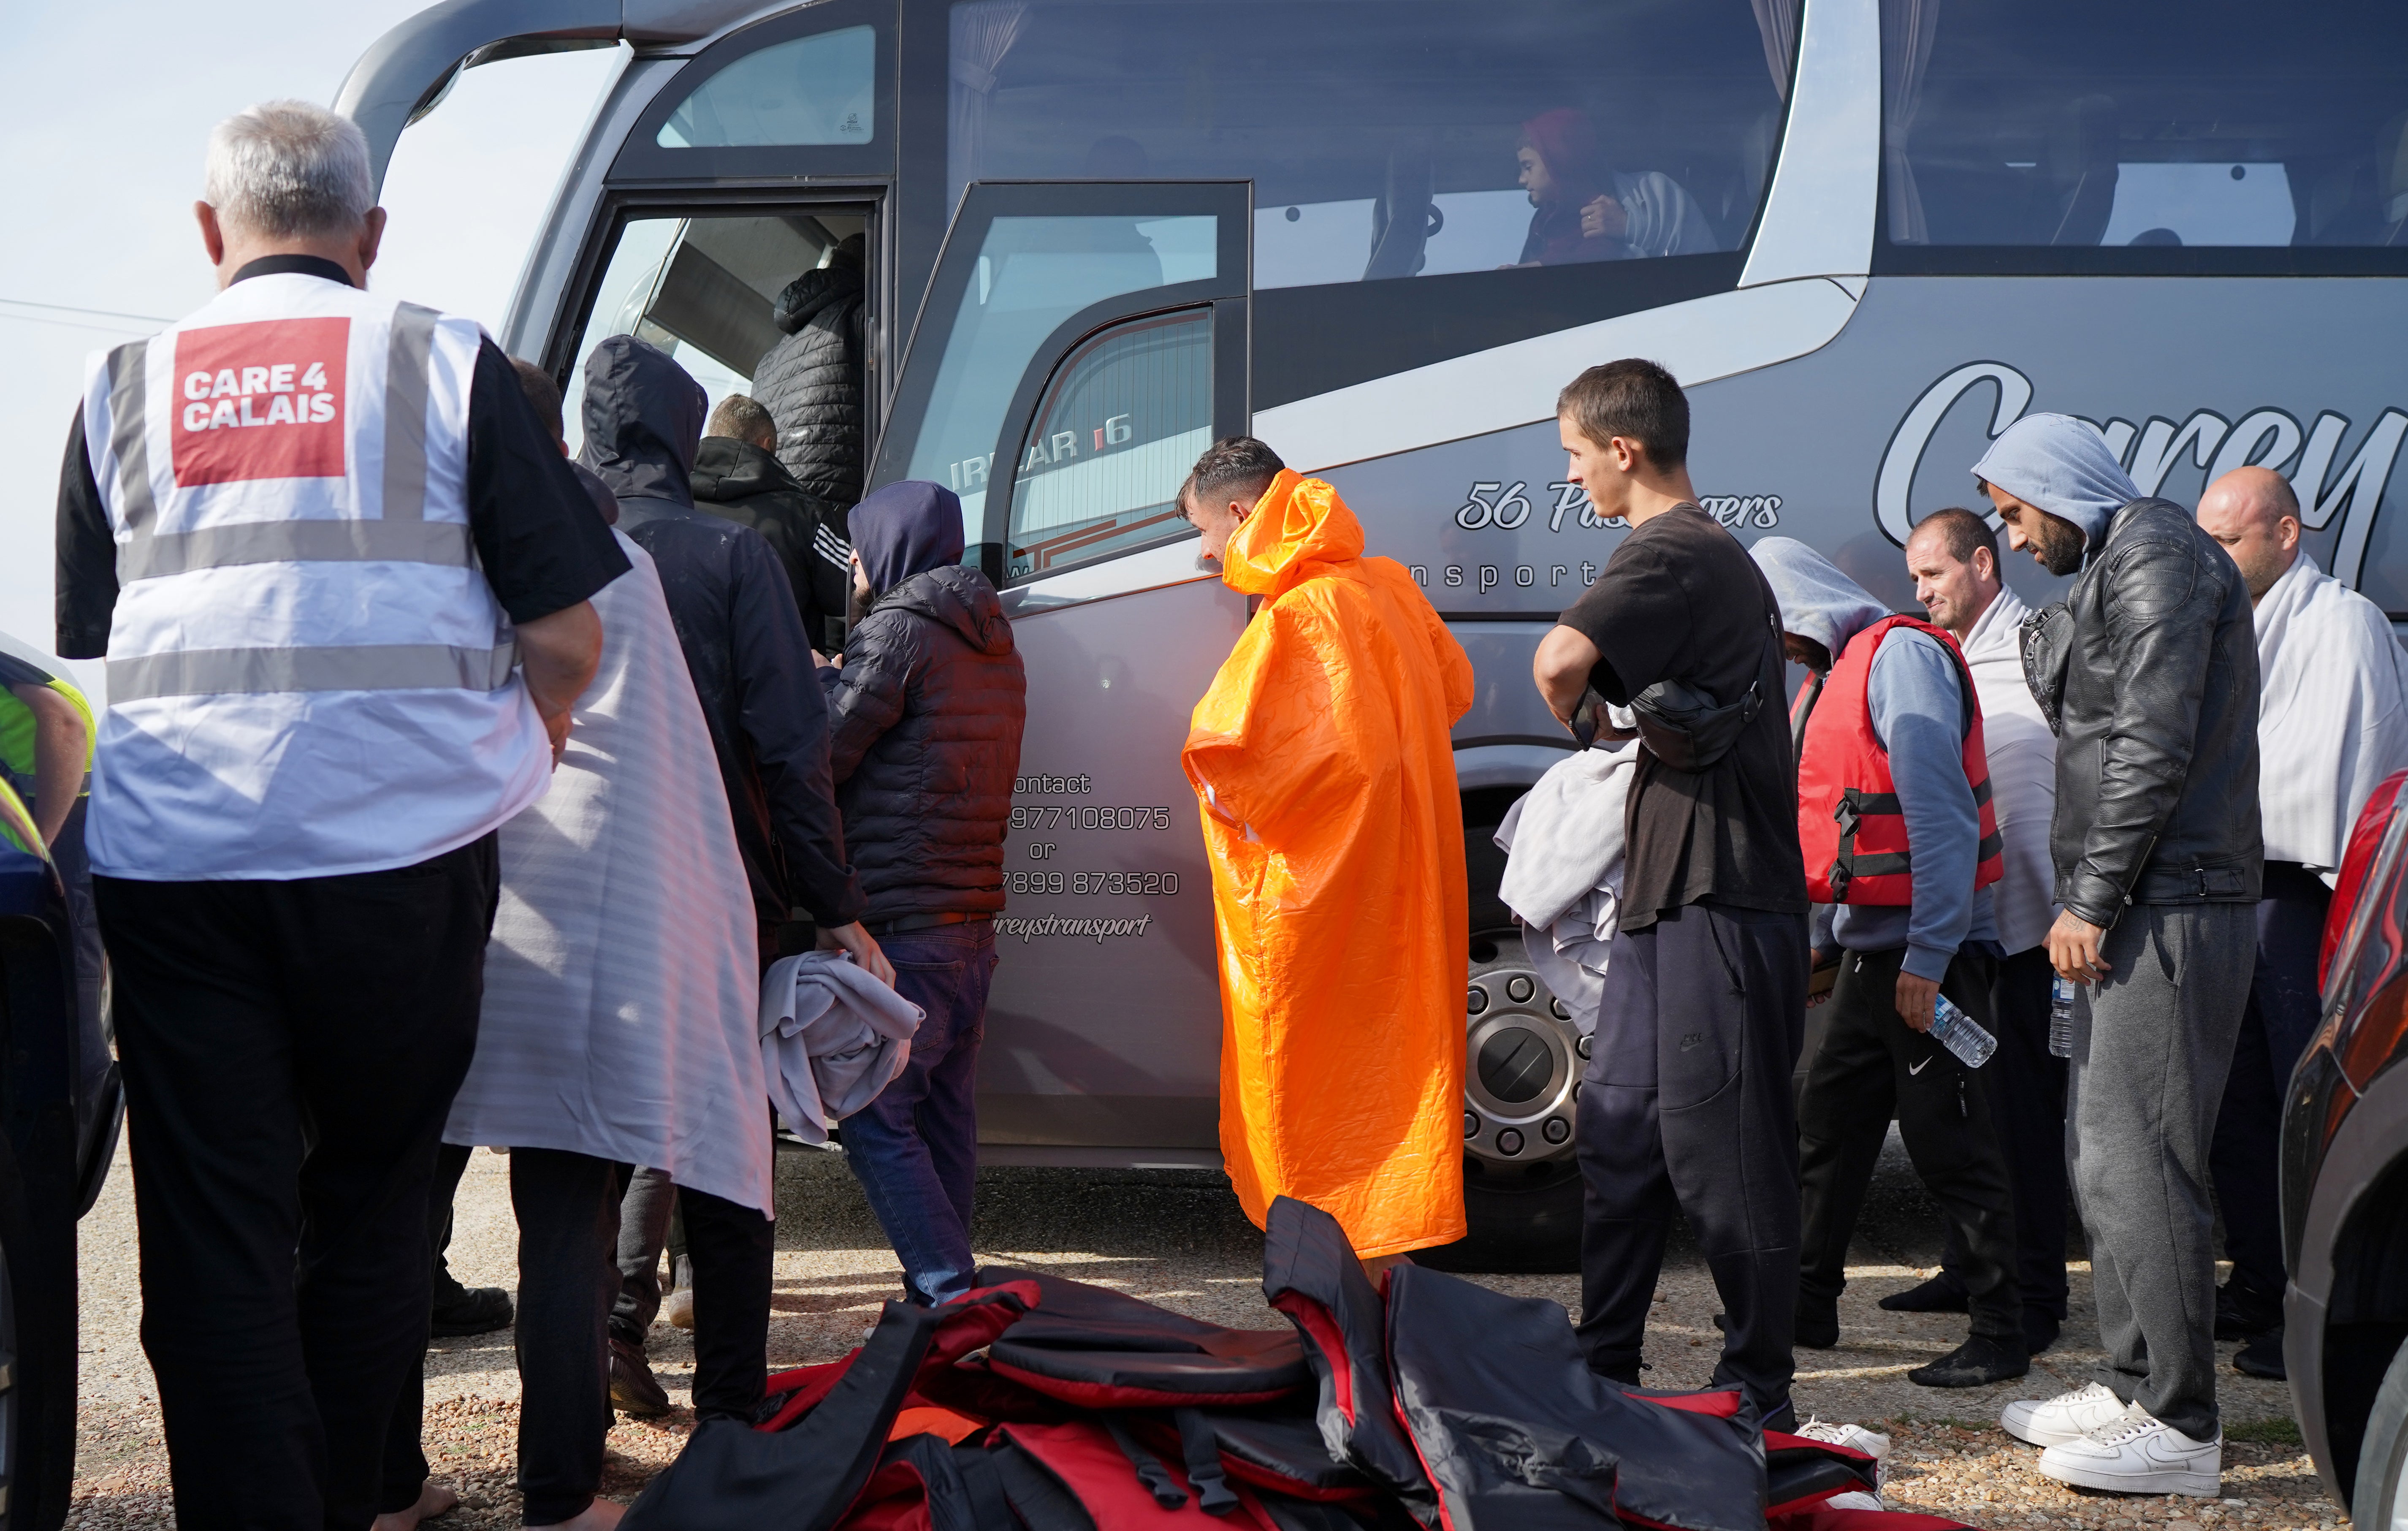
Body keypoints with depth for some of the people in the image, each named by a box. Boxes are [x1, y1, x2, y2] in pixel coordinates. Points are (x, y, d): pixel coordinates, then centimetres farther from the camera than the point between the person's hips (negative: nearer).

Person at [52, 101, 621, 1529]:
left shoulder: (126, 388, 12)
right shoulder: (448, 363, 4)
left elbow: (88, 648, 18)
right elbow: (568, 633, 1)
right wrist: (520, 753, 19)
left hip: (169, 860, 1)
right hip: (400, 854, -1)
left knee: (212, 1241, 3)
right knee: (370, 1203, 15)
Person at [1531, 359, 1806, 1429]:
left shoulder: (1668, 555, -13)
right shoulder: (1717, 556, 20)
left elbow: (1559, 661, -28)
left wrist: (1579, 717, -8)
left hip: (1716, 900, -11)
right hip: (1673, 896, 11)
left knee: (1718, 1150, -5)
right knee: (1619, 1129, 14)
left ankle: (1757, 1392, 1)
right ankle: (1603, 1370, 21)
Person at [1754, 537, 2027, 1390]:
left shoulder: (1902, 655, -13)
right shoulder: (1843, 670, 18)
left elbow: (1942, 815, -20)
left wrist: (1927, 958, -23)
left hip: (1925, 948, -10)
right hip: (1871, 945, 10)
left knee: (1951, 1144, -6)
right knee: (1829, 1126, 15)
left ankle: (2002, 1335, 1)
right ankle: (1807, 1307, 26)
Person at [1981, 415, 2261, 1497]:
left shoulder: (2157, 554, -10)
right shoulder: (2111, 565, 22)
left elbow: (2156, 746, -18)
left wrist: (2092, 900, -17)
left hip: (2169, 907, -11)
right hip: (2135, 907, 11)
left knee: (2137, 1160, -11)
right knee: (2100, 1151, 14)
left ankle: (2179, 1428, -8)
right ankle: (2132, 1386, 22)